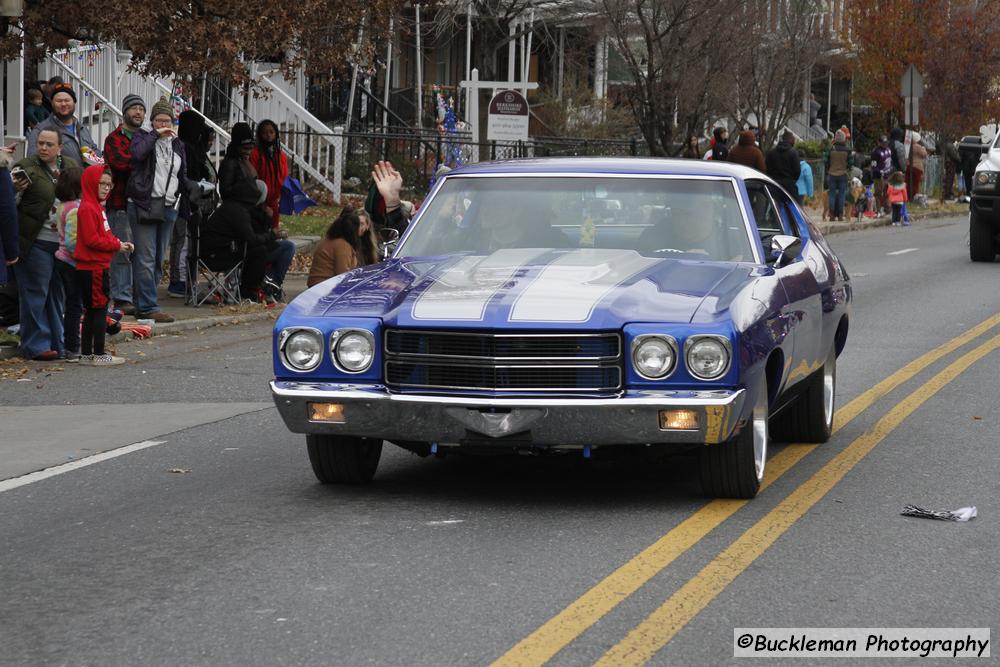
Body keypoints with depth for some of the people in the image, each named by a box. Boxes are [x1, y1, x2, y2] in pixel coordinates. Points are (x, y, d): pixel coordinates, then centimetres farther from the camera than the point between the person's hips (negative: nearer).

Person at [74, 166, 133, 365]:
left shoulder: (97, 207, 18)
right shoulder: (87, 208, -15)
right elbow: (91, 239, -21)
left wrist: (120, 243, 6)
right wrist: (116, 245, -15)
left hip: (98, 266, 10)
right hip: (92, 268, -10)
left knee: (92, 311, 12)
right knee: (99, 309, -7)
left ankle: (86, 354, 17)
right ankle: (99, 354, -4)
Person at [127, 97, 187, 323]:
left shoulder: (177, 145, 19)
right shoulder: (142, 137, 4)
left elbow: (182, 177, 26)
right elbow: (137, 153, -19)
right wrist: (155, 135, -12)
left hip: (168, 208, 6)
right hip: (143, 203, -6)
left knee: (159, 259, 8)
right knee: (146, 258, -10)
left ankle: (142, 304, 16)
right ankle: (148, 307, -12)